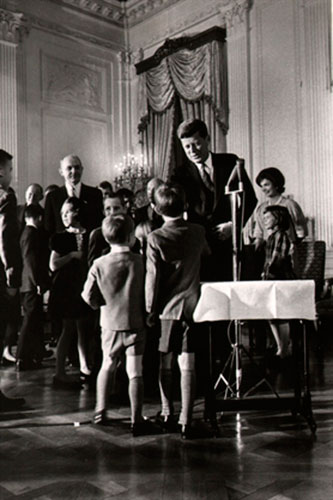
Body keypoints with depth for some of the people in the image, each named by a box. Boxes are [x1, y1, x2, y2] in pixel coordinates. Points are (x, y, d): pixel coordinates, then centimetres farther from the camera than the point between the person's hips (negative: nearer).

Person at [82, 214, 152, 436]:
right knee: (135, 372, 4)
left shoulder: (99, 264, -7)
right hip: (136, 324, -2)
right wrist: (148, 313, 9)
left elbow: (89, 297, -5)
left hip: (110, 324, 2)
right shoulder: (140, 261, -10)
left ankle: (101, 411, 26)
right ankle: (137, 419, 7)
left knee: (107, 366, 21)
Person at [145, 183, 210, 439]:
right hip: (192, 305, 2)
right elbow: (207, 253, 23)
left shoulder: (156, 238, -10)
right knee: (188, 365, 3)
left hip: (168, 307, -2)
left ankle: (167, 413, 24)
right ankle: (186, 420, 4)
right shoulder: (198, 232, 1)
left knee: (165, 364, 13)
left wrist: (151, 309, 0)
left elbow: (153, 277, -9)